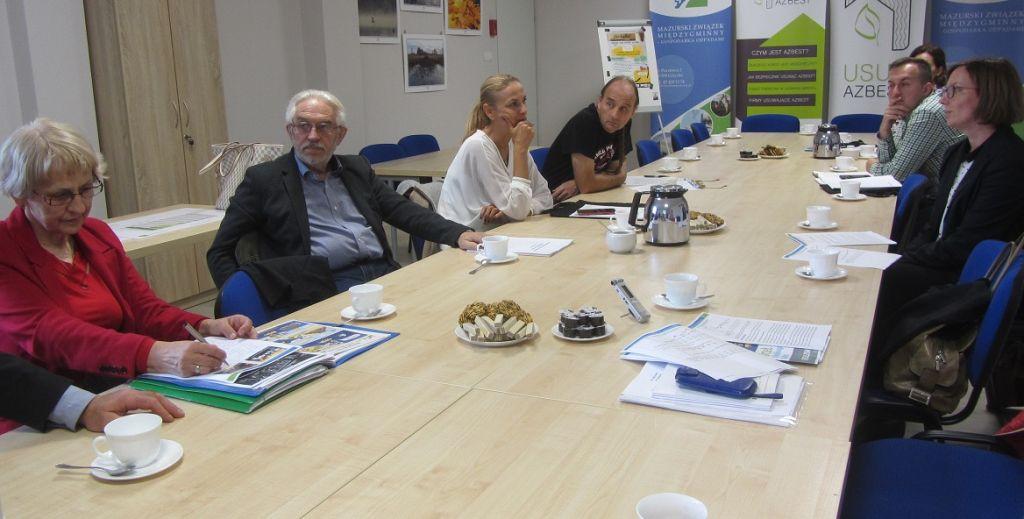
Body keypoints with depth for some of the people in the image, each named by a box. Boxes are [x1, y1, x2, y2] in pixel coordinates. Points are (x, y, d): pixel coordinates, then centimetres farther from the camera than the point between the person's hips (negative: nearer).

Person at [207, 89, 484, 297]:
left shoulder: (357, 169, 21)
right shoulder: (263, 179, 7)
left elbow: (404, 211, 17)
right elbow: (220, 253, 9)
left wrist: (458, 234, -1)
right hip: (326, 292, -5)